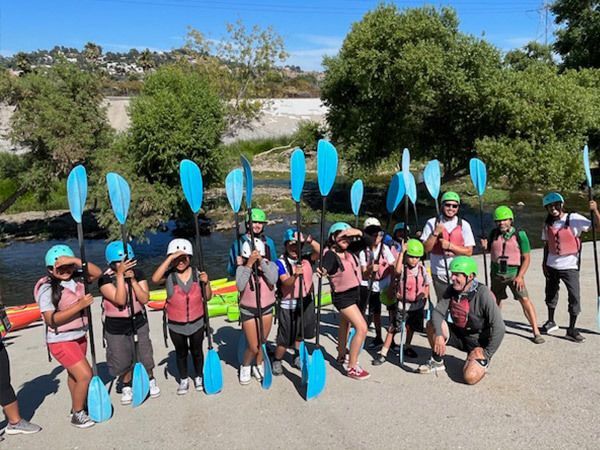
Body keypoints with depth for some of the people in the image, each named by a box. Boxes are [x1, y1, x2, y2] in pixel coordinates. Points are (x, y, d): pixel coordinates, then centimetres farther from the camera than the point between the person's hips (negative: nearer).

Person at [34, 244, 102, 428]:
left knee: (75, 374, 21)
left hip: (80, 336, 6)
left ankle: (77, 407, 39)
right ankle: (77, 415, 10)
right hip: (61, 341, -6)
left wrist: (75, 260, -25)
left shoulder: (76, 279, -2)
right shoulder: (47, 288, -18)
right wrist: (79, 306, -28)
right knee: (85, 375, -9)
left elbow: (97, 273, -15)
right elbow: (51, 319, -22)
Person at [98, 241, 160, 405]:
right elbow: (120, 300, -27)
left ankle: (150, 380, 35)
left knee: (145, 355, 8)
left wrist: (132, 279, -23)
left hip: (138, 321, 2)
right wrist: (120, 275, -29)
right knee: (123, 360, 8)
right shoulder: (105, 279, -16)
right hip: (116, 326, -2)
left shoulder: (138, 274, -6)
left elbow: (144, 299, -14)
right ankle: (126, 386, 35)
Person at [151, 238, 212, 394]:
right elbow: (155, 279, -35)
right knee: (181, 353, 18)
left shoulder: (197, 273, -6)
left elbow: (207, 297, 0)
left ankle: (199, 377, 39)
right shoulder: (169, 275, -11)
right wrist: (170, 258, -35)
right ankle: (183, 380, 37)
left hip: (197, 323, 1)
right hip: (176, 325, -1)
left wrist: (206, 282, -19)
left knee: (196, 351, 18)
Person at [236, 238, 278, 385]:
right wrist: (249, 265, -30)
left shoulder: (270, 265, -7)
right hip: (248, 311, -2)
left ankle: (258, 366, 38)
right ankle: (245, 367, 29)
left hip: (266, 309, 2)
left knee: (262, 343, 13)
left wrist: (262, 262, -29)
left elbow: (273, 280, -25)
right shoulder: (242, 268, -11)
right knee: (253, 347, 0)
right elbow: (240, 286, -27)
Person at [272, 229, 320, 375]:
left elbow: (320, 252, -13)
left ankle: (297, 358, 42)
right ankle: (277, 361, 25)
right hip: (288, 306, -5)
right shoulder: (281, 263, -11)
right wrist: (295, 275, -41)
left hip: (306, 303, 5)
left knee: (299, 334, 22)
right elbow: (286, 283, -22)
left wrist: (310, 241, -26)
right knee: (285, 339, 1)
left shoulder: (306, 259, 1)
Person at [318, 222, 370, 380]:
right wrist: (321, 272, -64)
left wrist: (357, 232, -13)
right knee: (362, 328, -15)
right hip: (342, 296, -8)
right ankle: (351, 367, -4)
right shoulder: (330, 255, -23)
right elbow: (324, 271, -41)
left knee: (345, 324, 25)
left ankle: (342, 356, 46)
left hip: (354, 293, 8)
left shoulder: (349, 251, -3)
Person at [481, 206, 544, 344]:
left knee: (525, 300, -14)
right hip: (496, 273, 4)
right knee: (496, 300, 15)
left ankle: (536, 331, -9)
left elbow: (526, 258, -8)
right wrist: (486, 246, -10)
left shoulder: (519, 234, -9)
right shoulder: (494, 233, 0)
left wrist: (520, 276, -17)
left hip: (514, 273, -4)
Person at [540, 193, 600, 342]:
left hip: (570, 266, -4)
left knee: (574, 297, -7)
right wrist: (544, 263, 10)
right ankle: (551, 322, 34)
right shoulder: (548, 224, 4)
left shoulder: (574, 219, -10)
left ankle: (572, 329, 7)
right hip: (552, 266, 4)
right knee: (551, 294, 16)